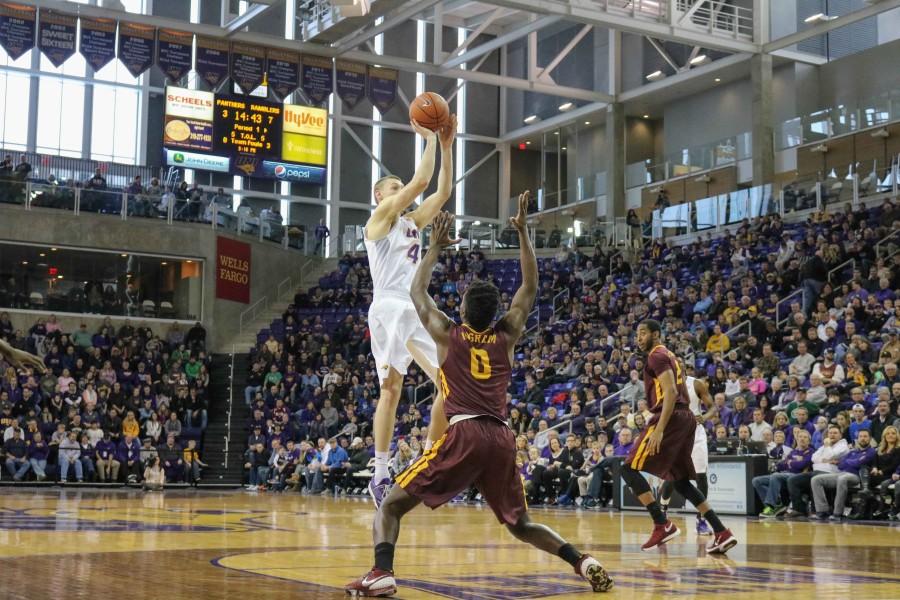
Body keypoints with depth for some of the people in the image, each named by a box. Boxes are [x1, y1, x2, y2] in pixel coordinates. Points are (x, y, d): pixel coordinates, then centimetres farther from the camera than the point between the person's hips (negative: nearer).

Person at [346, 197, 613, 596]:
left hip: (464, 433, -4)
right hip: (501, 437, 4)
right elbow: (530, 287, 26)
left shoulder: (447, 334, 11)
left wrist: (435, 247, 34)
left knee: (391, 505, 3)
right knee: (520, 523, 19)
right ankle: (584, 562, -1)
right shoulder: (506, 335, 16)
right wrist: (523, 232, 24)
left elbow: (417, 292, 26)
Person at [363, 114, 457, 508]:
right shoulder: (380, 217, 3)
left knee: (451, 382, 2)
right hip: (389, 309, -8)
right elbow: (421, 182, -8)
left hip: (418, 310, 8)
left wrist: (447, 146, 14)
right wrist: (429, 139, -1)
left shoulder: (411, 222, 24)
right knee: (391, 388, -20)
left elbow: (443, 191, 20)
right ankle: (380, 476, -20)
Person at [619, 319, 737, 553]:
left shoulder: (657, 356, -7)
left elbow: (671, 393, -19)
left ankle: (662, 524, -12)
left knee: (630, 469, -6)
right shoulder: (669, 356, 24)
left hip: (670, 419, -10)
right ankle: (721, 532, 9)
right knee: (680, 480, 15)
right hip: (685, 418, 10)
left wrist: (659, 429, -25)